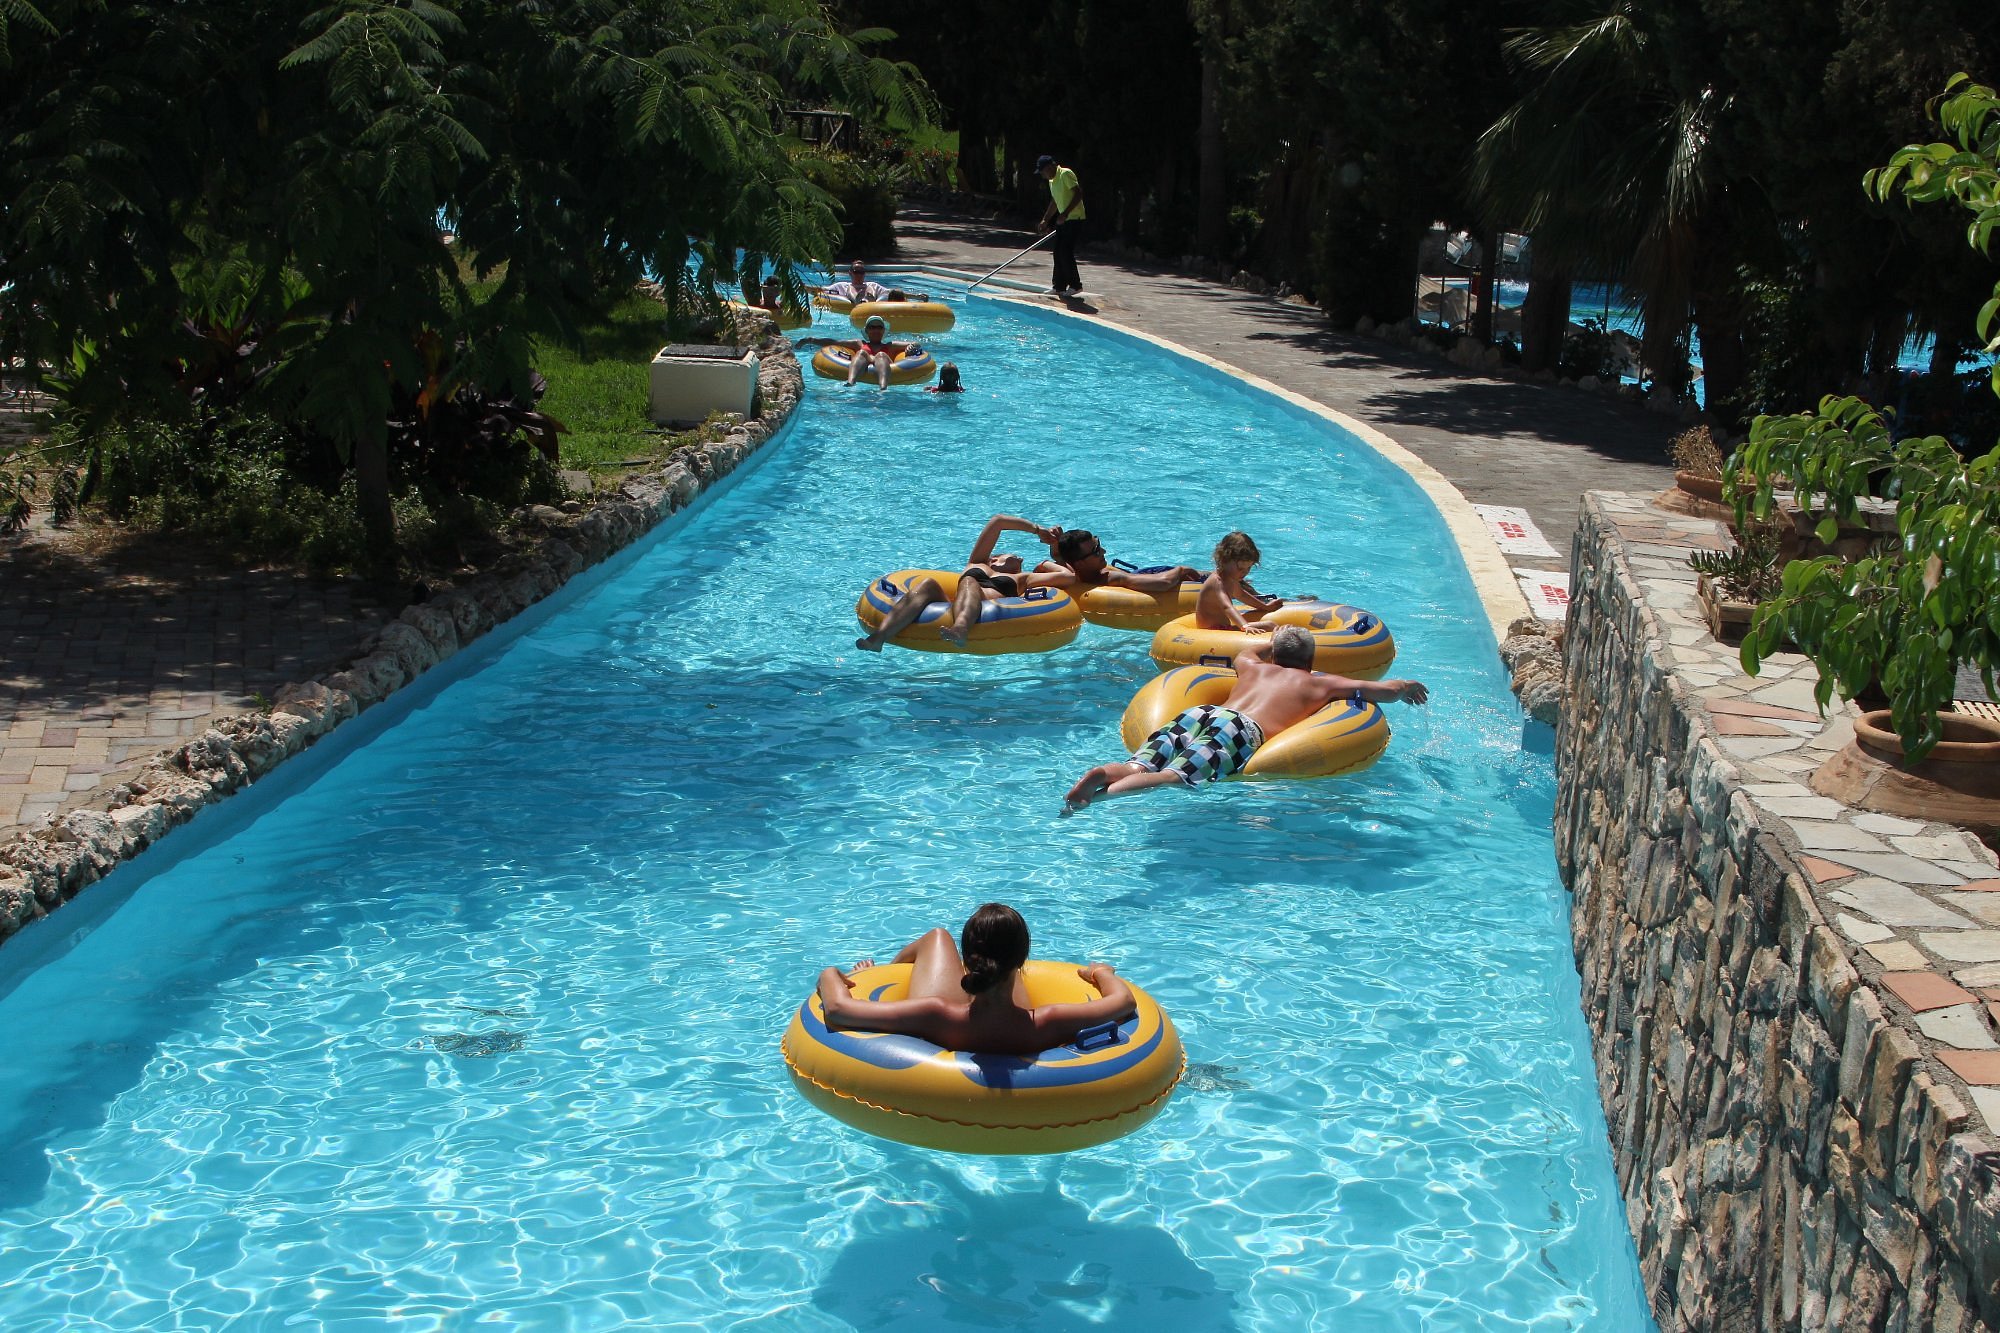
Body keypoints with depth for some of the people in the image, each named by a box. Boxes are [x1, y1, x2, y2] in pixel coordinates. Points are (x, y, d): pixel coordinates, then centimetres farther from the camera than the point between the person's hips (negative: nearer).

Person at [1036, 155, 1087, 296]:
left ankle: (1075, 285, -2)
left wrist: (1065, 213, -25)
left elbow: (1078, 193, -21)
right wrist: (1045, 220, 23)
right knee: (1059, 254, 8)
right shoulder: (1052, 180, 15)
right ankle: (1059, 287, 12)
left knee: (1066, 253, -10)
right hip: (1063, 220, 9)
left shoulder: (1065, 174, -14)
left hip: (1074, 218, -9)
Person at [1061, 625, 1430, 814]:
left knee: (1138, 767, -13)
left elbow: (1244, 652, 65)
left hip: (1202, 712, 5)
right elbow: (1383, 690, 26)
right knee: (1176, 776, -28)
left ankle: (1105, 773, -46)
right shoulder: (1319, 682, 27)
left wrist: (1271, 641, 83)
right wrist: (1406, 686, 49)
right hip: (1243, 728, -5)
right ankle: (1107, 793, -53)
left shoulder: (1254, 667, 39)